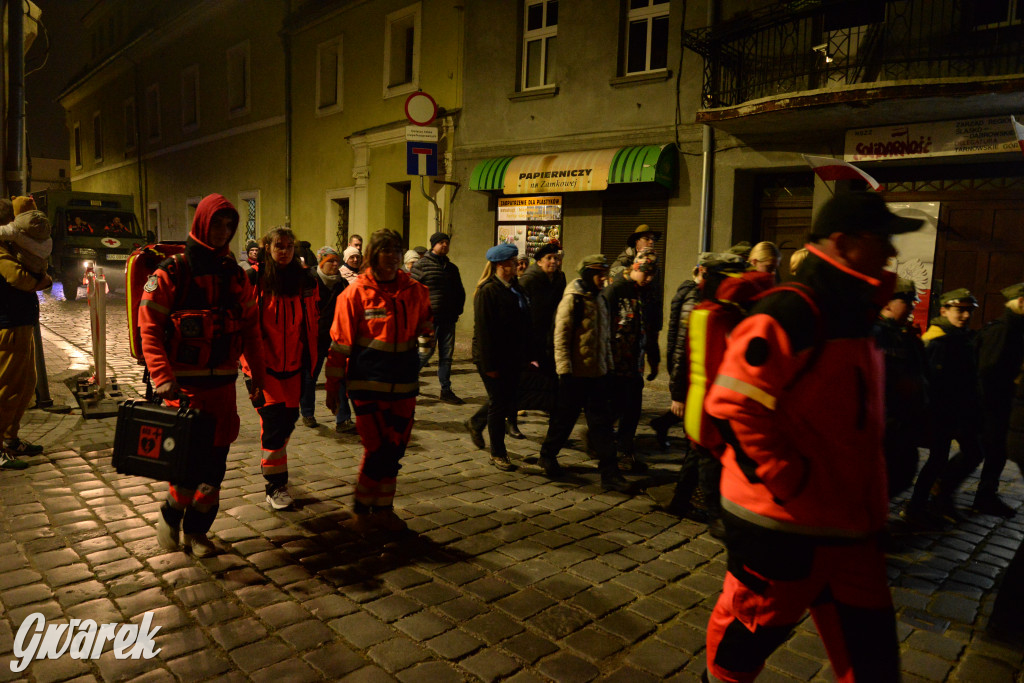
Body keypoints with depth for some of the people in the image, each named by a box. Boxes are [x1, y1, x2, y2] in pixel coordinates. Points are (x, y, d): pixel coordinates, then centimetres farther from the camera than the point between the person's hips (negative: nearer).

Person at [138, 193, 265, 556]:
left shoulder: (235, 275, 9)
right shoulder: (171, 273, -5)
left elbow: (251, 328, 13)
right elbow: (149, 329, -9)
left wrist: (257, 375, 9)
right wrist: (162, 378, -19)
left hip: (223, 384, 5)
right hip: (183, 386, -4)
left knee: (215, 462, 9)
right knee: (189, 461, -7)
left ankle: (196, 529, 27)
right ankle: (170, 515, 23)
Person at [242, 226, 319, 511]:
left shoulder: (306, 280, 4)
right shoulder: (253, 279, -6)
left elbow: (312, 322, 11)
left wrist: (309, 358, 9)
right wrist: (250, 356, -5)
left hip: (294, 364, 4)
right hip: (264, 362, -4)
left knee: (288, 419, 11)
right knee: (274, 419, -10)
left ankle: (270, 465, 36)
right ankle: (276, 486, -3)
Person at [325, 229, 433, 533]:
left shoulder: (414, 291, 4)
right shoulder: (355, 293, -6)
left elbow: (424, 326, 23)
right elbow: (340, 342, -4)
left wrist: (427, 337, 4)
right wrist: (332, 387, -3)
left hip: (404, 384, 4)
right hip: (368, 384, -4)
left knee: (394, 450, 10)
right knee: (378, 450, -5)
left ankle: (383, 510, 25)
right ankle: (361, 510, 16)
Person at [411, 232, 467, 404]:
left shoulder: (452, 268, 15)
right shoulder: (421, 265, -2)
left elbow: (460, 292, 24)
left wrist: (457, 311, 11)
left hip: (448, 319, 6)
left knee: (447, 354, 7)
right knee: (426, 352, -6)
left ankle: (446, 390, 14)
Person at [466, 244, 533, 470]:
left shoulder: (515, 289, 10)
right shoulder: (487, 291, -14)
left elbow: (524, 326, 14)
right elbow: (483, 330, -17)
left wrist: (528, 355, 11)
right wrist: (489, 365, -19)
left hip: (512, 358, 8)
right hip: (493, 359, -7)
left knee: (506, 400, 16)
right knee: (499, 403, 1)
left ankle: (475, 423, 43)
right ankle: (497, 453, 17)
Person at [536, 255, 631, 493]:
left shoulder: (599, 301, 13)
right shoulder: (572, 299, -10)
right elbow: (560, 338, -13)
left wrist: (608, 368, 18)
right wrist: (565, 371, -16)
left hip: (597, 374, 7)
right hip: (576, 374, -7)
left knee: (602, 423, 5)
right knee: (564, 419, 7)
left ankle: (609, 473, 8)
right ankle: (547, 456, 29)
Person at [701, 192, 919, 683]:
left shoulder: (849, 312, 12)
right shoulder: (791, 312, -19)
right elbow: (734, 405, -27)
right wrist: (791, 484, -22)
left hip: (848, 524, 9)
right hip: (783, 524, -9)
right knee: (752, 627, 12)